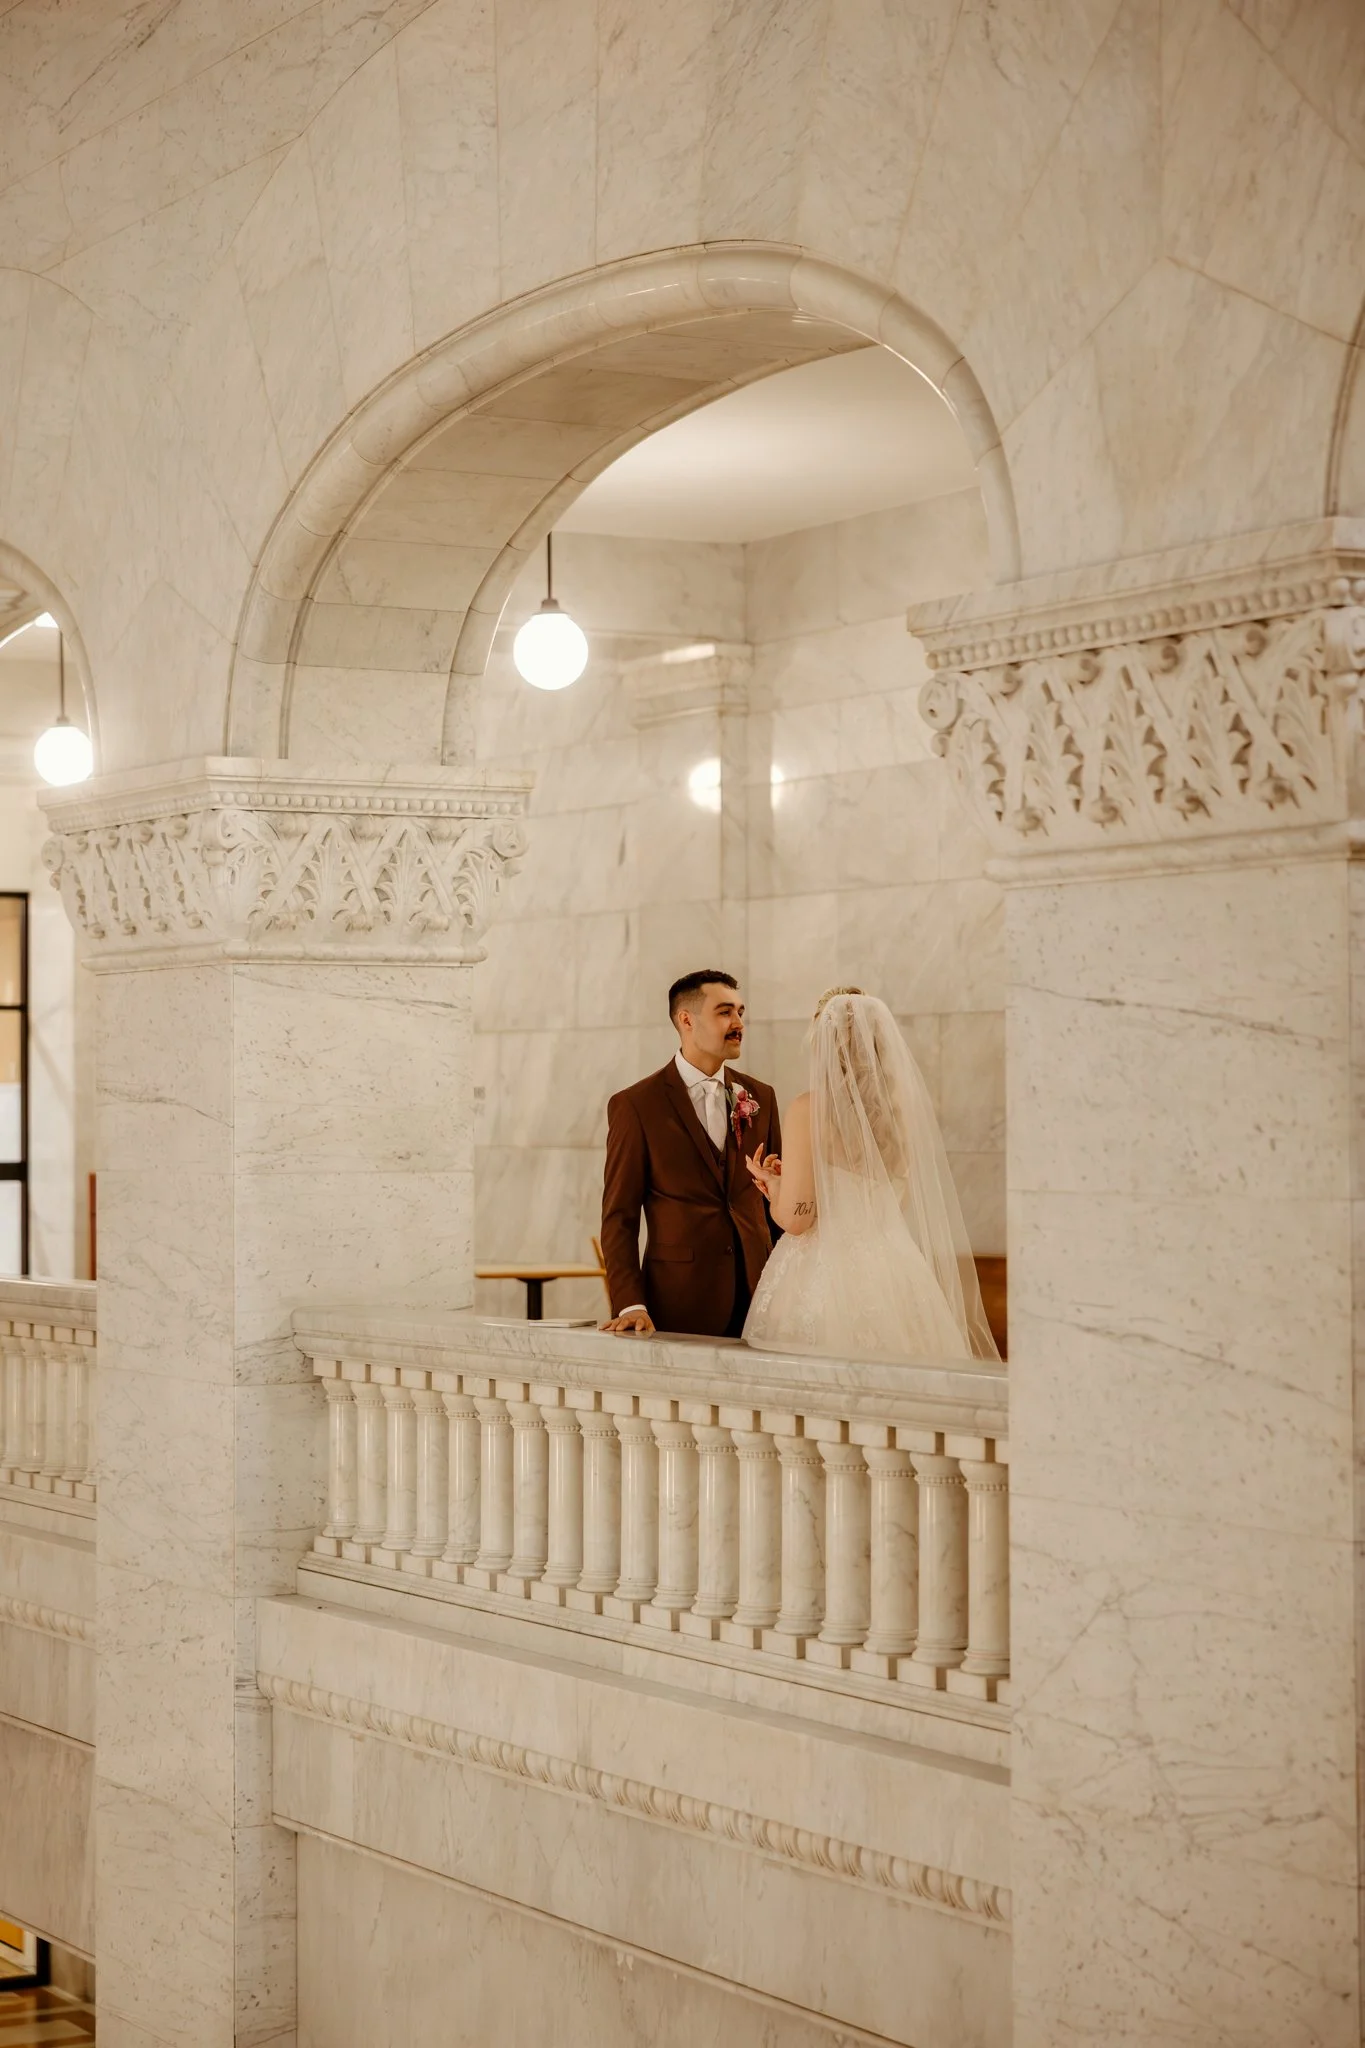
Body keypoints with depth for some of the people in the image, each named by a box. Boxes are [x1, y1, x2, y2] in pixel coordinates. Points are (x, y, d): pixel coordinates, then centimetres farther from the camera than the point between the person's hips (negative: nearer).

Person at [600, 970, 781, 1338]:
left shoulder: (759, 1097, 10)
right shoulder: (635, 1105, -3)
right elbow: (619, 1215, -3)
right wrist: (630, 1304, -13)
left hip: (759, 1297, 4)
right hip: (682, 1302, -4)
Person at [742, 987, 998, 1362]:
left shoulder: (812, 1109, -11)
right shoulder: (905, 1106, 4)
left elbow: (795, 1217, -13)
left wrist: (772, 1185, 9)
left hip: (826, 1277, -5)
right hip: (893, 1272, 5)